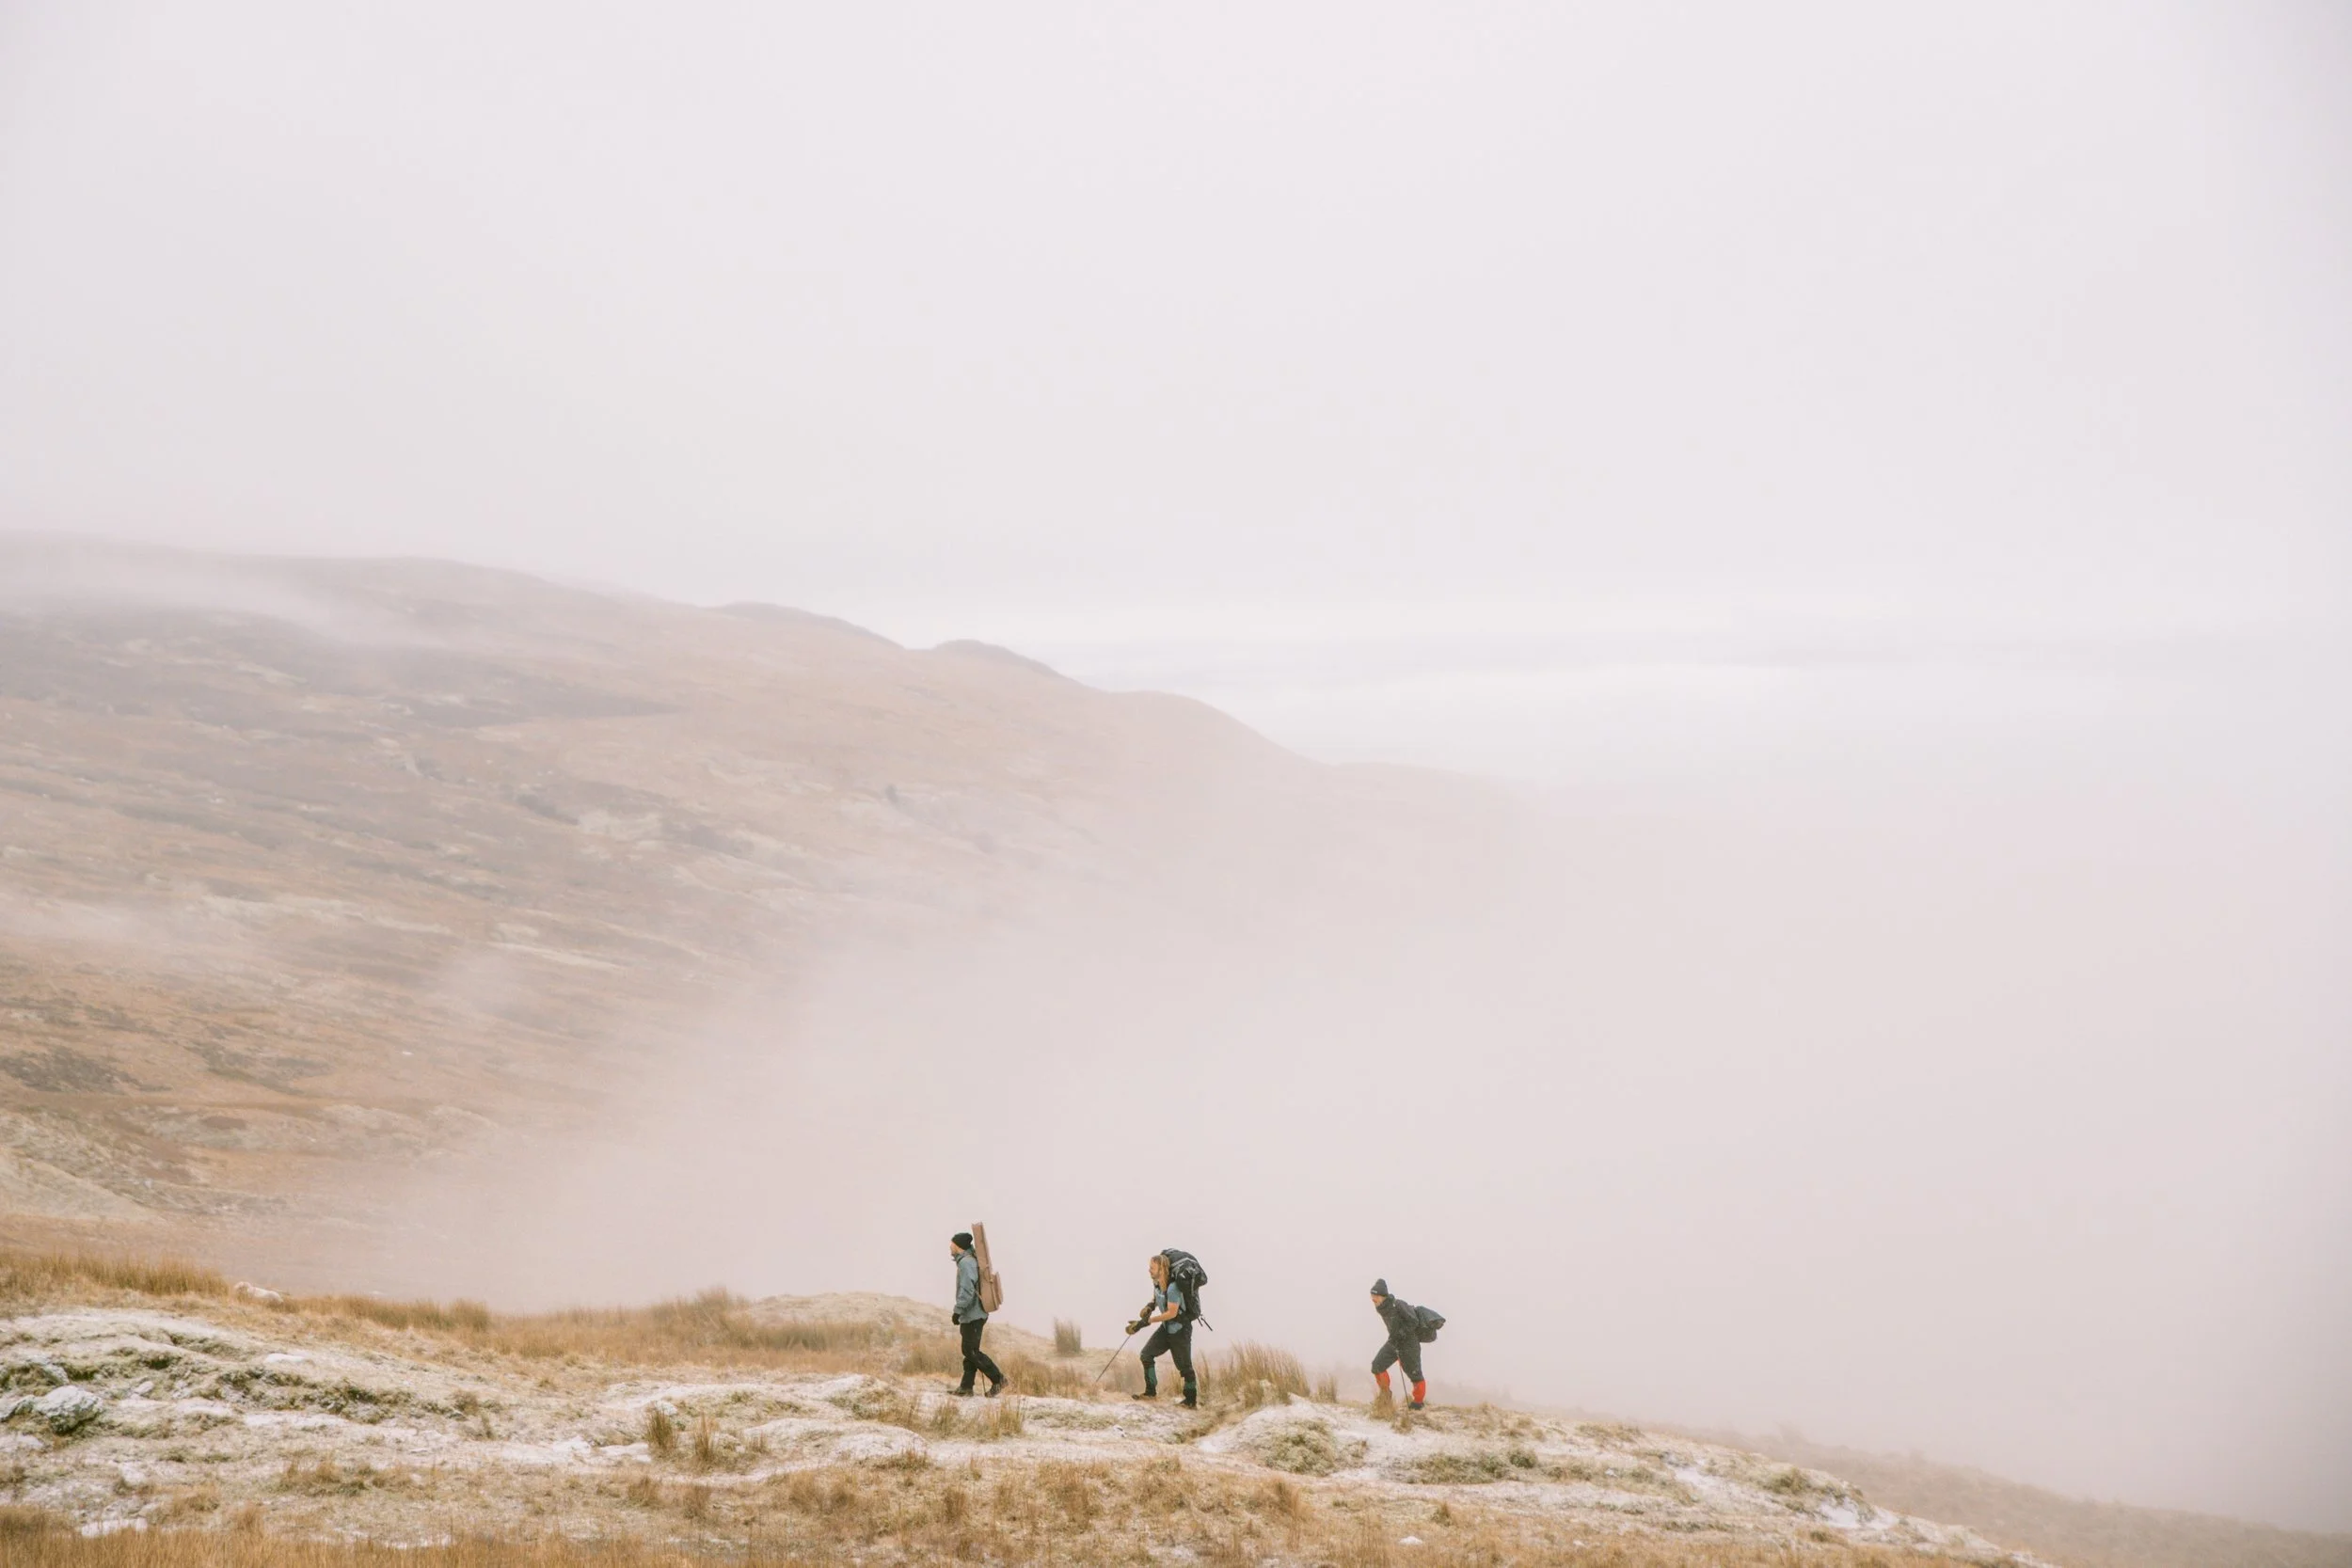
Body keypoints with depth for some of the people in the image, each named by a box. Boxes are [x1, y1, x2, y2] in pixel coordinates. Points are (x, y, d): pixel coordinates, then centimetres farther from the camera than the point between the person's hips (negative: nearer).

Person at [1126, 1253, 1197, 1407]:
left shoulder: (1172, 1287, -28)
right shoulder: (1156, 1282, -2)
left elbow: (1172, 1313, -29)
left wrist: (1146, 1321, -28)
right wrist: (1149, 1306, -4)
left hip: (1180, 1330, -9)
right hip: (1166, 1328, 9)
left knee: (1184, 1366, -2)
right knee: (1146, 1354, 3)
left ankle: (1192, 1401, 11)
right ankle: (1151, 1392, 12)